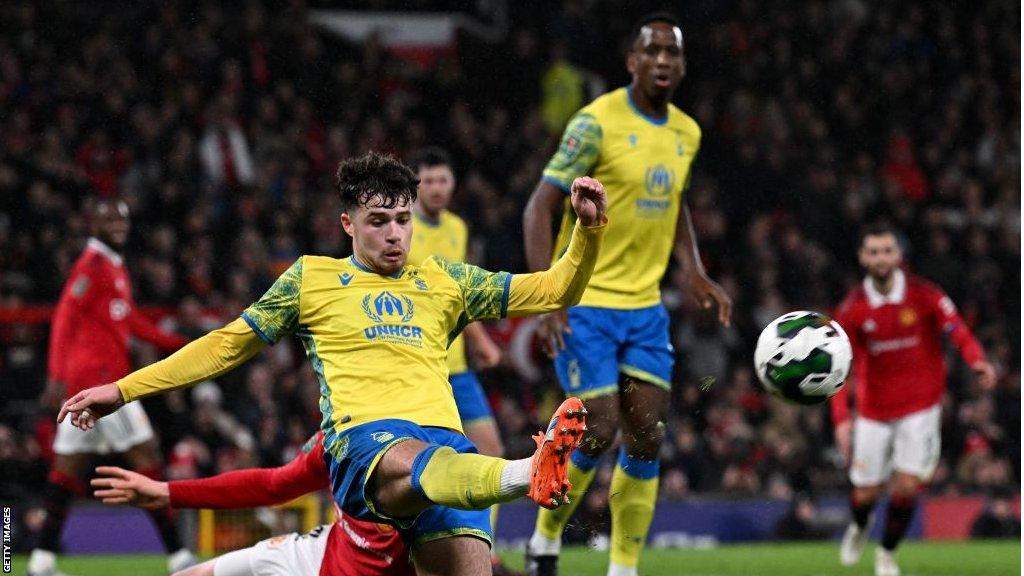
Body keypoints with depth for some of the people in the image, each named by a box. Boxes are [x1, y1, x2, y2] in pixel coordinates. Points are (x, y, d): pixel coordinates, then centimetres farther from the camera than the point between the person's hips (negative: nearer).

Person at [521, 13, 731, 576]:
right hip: (585, 303, -6)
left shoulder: (686, 133, 7)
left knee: (646, 439, 0)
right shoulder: (597, 123, -14)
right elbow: (539, 208, -14)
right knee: (600, 431, -10)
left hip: (645, 306, 6)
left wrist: (693, 271, 9)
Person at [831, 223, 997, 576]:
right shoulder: (852, 310, -7)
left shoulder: (925, 295, -10)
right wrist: (841, 418, -17)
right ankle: (859, 527, 43)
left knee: (907, 485, -13)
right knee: (865, 492, 6)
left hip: (920, 405, -1)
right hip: (874, 410, 1)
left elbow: (957, 331, -14)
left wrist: (978, 361, -36)